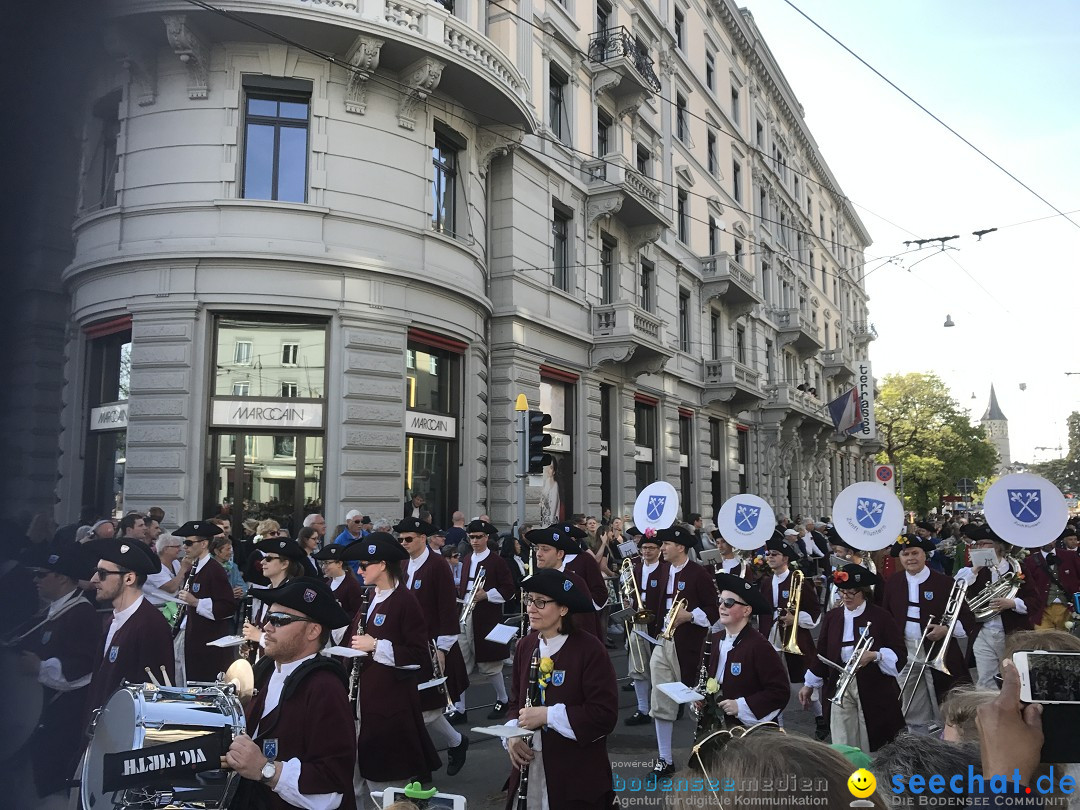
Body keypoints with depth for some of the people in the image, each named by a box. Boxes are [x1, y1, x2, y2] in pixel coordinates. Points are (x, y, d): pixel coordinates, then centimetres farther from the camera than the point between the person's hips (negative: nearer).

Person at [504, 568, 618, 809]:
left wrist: (548, 715, -21)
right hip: (529, 764, 5)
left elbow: (605, 714, -18)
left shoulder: (589, 649, -15)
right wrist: (513, 735, -6)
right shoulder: (525, 646, 4)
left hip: (576, 772, -5)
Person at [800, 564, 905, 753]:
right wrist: (809, 685, 11)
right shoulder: (831, 617, 7)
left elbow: (900, 654, -6)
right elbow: (822, 653, 12)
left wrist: (874, 656, -23)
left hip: (873, 689, -3)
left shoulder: (880, 616, -4)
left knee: (872, 747, 5)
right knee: (841, 747, 2)